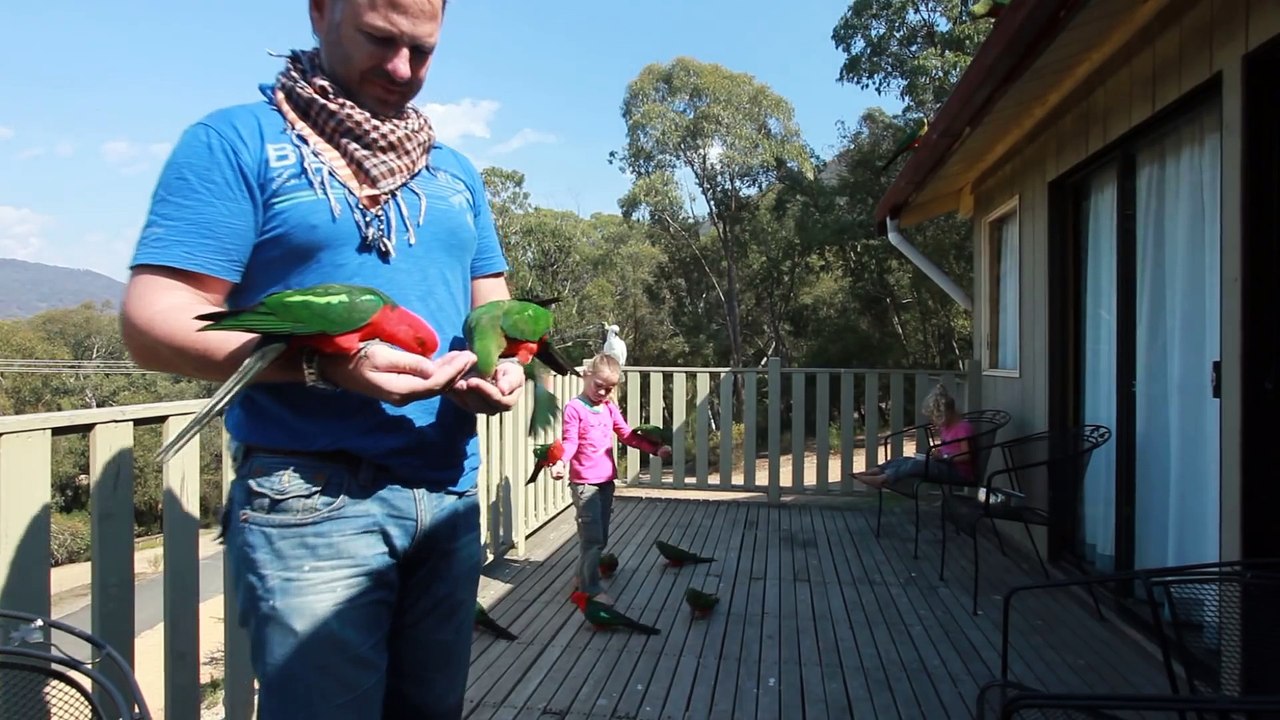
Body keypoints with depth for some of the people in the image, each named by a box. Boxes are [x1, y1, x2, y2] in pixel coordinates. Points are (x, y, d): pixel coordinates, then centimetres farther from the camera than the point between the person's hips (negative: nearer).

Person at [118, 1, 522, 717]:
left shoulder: (454, 170, 15)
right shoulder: (237, 141, -2)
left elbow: (491, 303, 19)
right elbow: (154, 318, -10)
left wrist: (503, 363, -4)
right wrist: (324, 365, -23)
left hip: (452, 492, 6)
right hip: (311, 497, -5)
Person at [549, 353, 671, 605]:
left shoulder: (609, 408, 12)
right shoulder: (574, 408, -10)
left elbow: (627, 435, 15)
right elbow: (569, 441, -18)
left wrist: (655, 449, 8)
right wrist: (561, 462, -37)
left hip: (607, 480, 8)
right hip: (584, 482, -7)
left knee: (601, 537, 15)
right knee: (592, 538, -6)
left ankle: (584, 576, 31)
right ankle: (591, 588, 5)